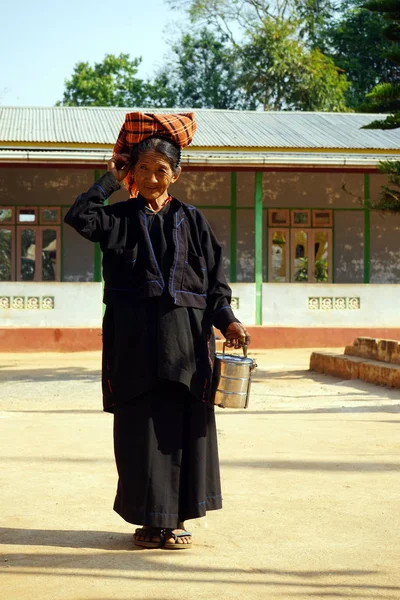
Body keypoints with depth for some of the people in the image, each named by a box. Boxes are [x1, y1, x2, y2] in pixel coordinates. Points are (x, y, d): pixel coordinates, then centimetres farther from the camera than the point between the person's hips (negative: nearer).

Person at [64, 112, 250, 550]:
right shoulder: (119, 218, 8)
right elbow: (79, 217, -12)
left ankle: (177, 518, 12)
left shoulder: (191, 221, 10)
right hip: (135, 338, 0)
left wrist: (226, 320, -7)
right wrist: (111, 180, -2)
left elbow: (214, 279, 7)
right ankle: (149, 518, 11)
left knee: (182, 427, 2)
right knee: (140, 427, 1)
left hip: (185, 337, 1)